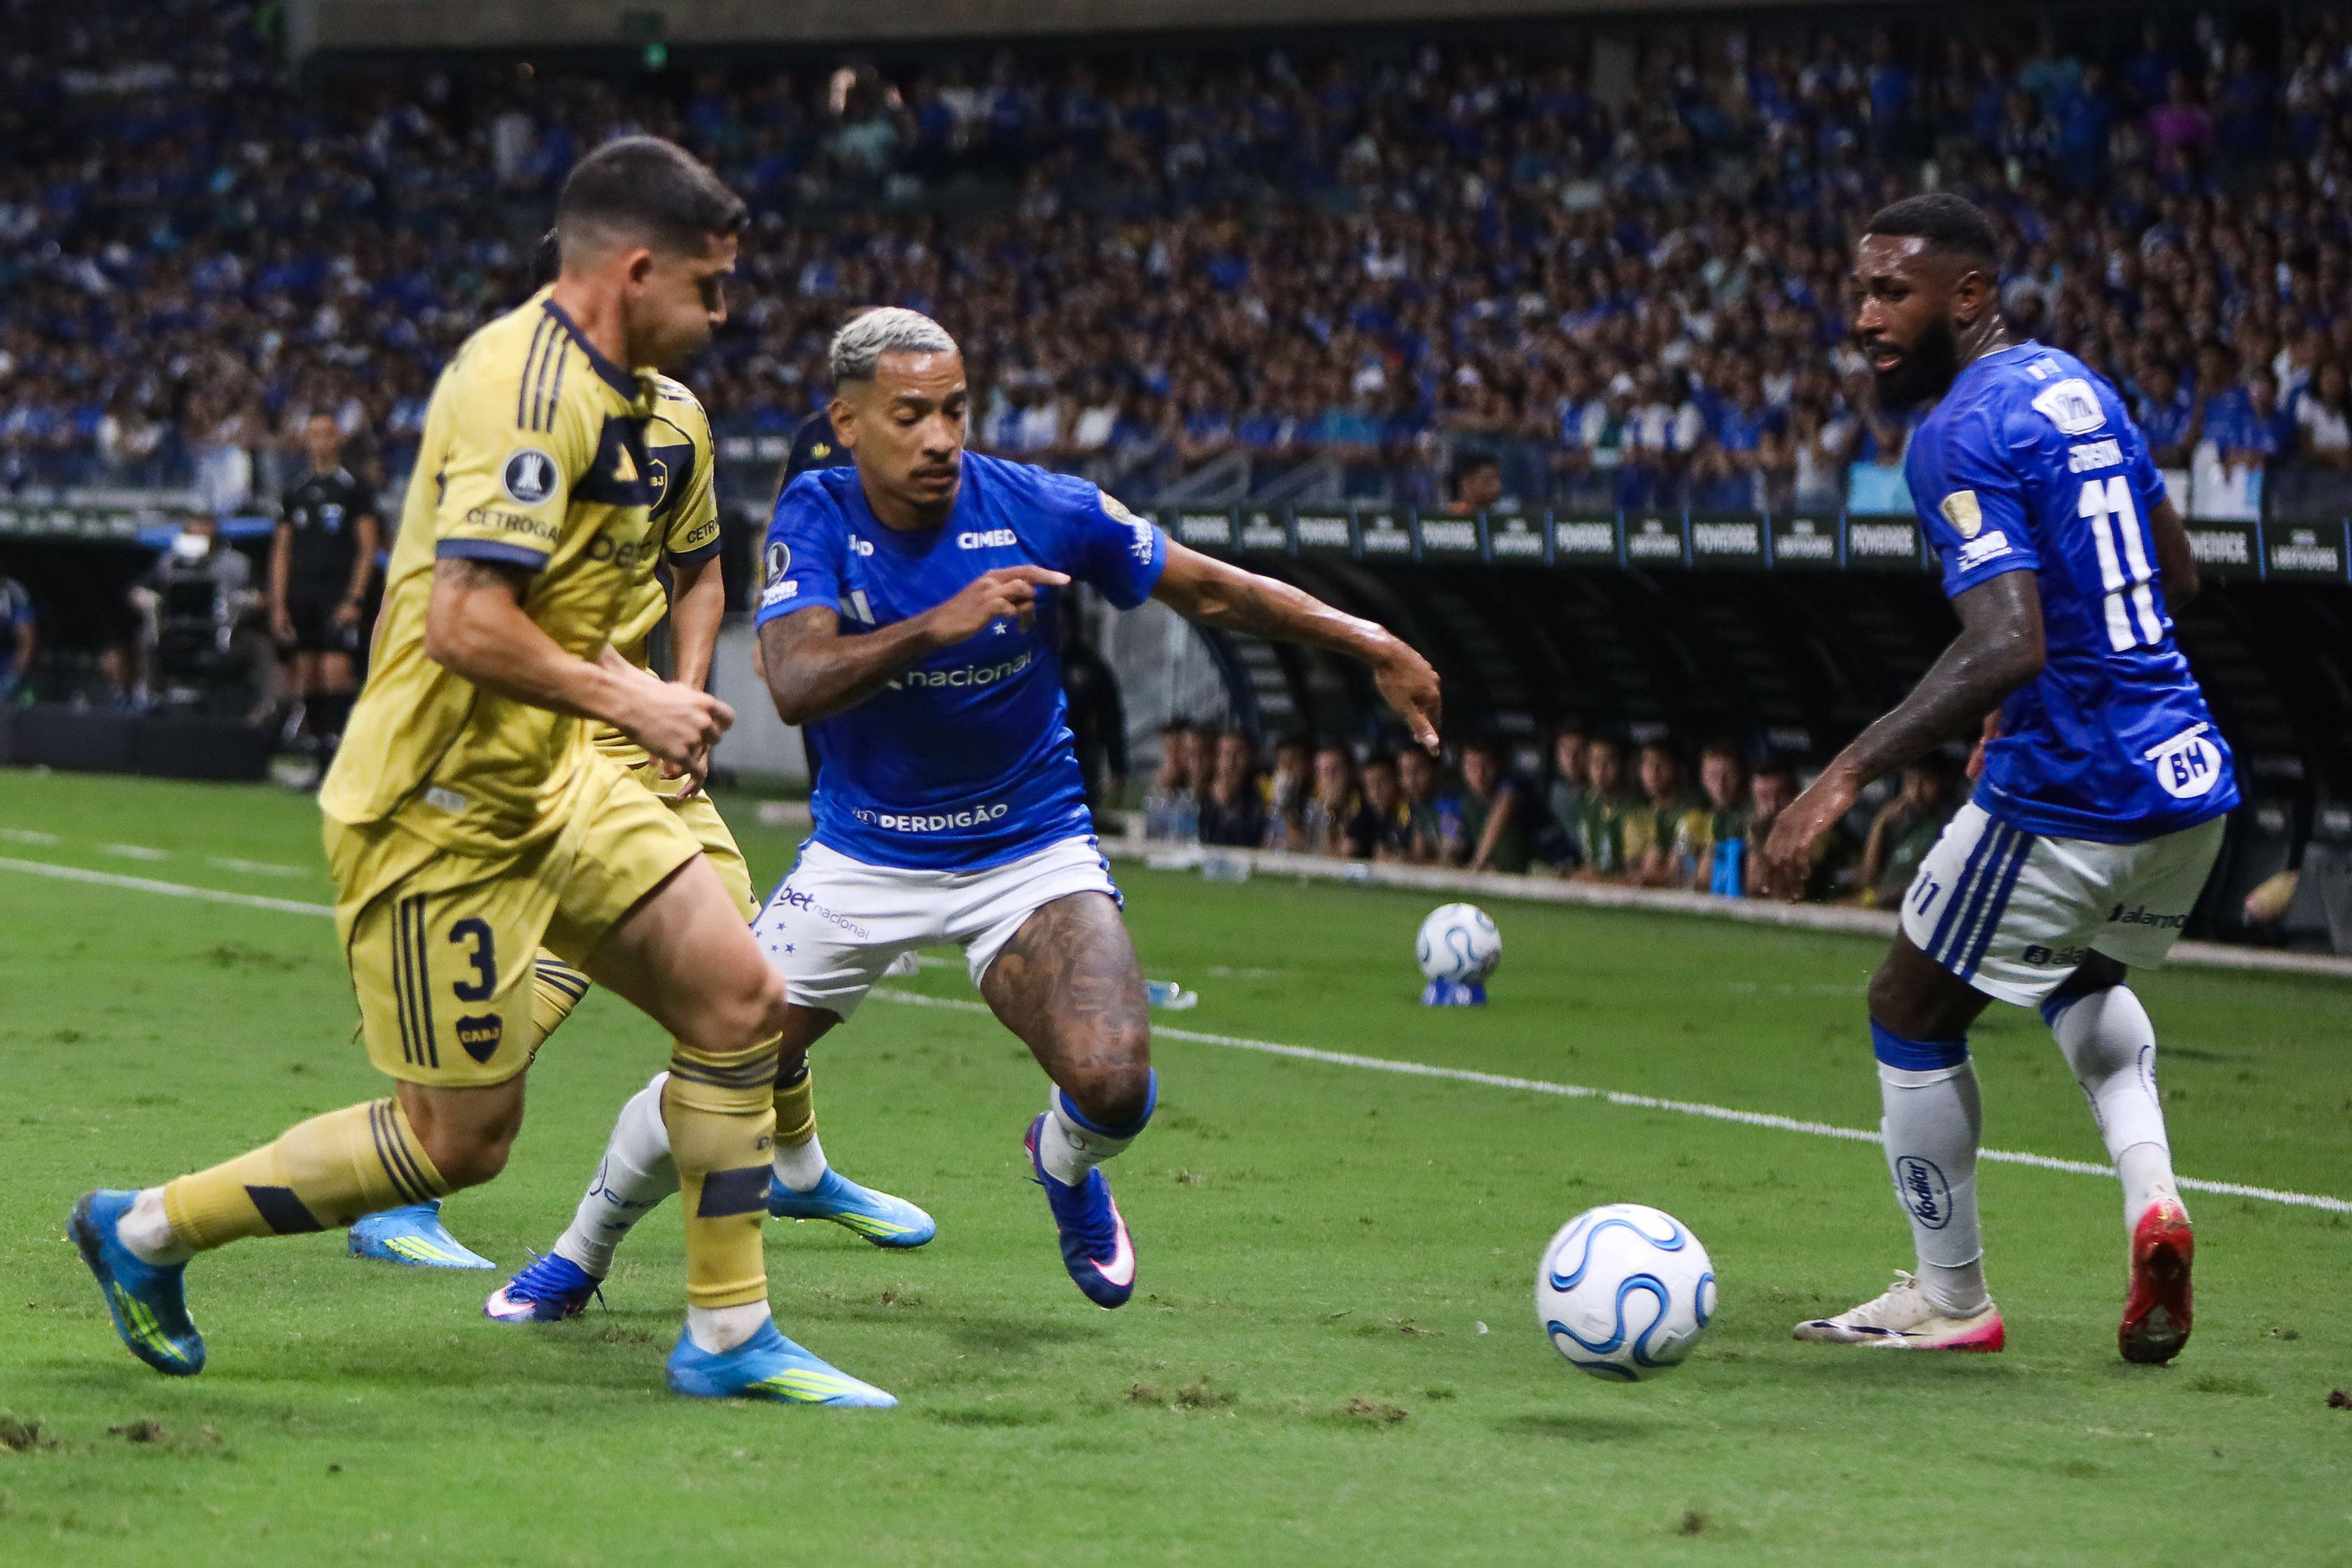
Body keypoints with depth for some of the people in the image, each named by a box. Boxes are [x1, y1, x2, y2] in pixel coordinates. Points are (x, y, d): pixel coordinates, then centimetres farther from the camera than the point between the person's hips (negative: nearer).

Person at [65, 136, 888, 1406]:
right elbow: (467, 623, -29)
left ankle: (727, 1335, 8)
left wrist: (602, 674, 13)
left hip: (543, 782, 10)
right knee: (461, 1139, -1)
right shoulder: (533, 388, -22)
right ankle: (147, 1231, 14)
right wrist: (625, 701, -18)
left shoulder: (580, 382, 12)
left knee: (741, 995, 1)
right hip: (440, 811, -10)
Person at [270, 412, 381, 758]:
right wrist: (278, 605, 8)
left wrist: (354, 600, -11)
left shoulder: (355, 490, 2)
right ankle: (313, 744, 6)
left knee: (336, 673, -15)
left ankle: (336, 742, -17)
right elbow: (281, 552, 16)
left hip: (339, 596, -5)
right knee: (306, 677, 3)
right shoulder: (295, 495, 16)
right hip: (301, 598, 5)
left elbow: (367, 548, -1)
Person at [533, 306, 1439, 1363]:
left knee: (1113, 1086, -23)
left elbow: (1211, 593, -3)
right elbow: (796, 682, -30)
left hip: (1029, 849, -1)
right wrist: (940, 624, -44)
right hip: (861, 857, 1)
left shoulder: (1043, 512, -15)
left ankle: (1066, 1167, 16)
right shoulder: (815, 518, -15)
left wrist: (1375, 649, -4)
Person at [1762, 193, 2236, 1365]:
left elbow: (2008, 649, -29)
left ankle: (1949, 1300, 20)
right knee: (2084, 974, 34)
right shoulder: (2079, 390, 10)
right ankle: (2151, 1195, 11)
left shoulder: (1963, 437, -18)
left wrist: (1845, 779, -32)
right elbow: (2175, 576, 20)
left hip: (2069, 802, -9)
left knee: (1912, 1015, 11)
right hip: (2190, 775, 9)